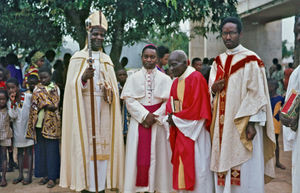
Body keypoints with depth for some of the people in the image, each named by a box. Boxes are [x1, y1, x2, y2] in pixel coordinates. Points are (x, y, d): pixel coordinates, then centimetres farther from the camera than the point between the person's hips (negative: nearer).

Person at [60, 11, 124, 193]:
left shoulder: (107, 60, 15)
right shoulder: (78, 58, 5)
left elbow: (114, 87, 13)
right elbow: (72, 86, -5)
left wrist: (109, 91, -9)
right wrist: (83, 78, -24)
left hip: (103, 108, 3)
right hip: (84, 107, -3)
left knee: (102, 145, 1)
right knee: (85, 145, -6)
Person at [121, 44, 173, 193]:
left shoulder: (165, 79, 5)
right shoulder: (133, 78, 7)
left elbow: (169, 102, -2)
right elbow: (129, 100, -2)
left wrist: (155, 117, -13)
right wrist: (145, 115, -13)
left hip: (158, 123, 0)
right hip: (138, 122, 0)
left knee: (158, 156, 1)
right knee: (138, 156, 0)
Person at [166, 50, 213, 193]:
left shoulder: (196, 78, -13)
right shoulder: (176, 82, 13)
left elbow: (197, 108, -18)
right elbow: (170, 104, 16)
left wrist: (175, 118, -11)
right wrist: (171, 115, -6)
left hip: (194, 131, -7)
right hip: (180, 130, 8)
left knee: (197, 167, -2)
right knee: (182, 167, 9)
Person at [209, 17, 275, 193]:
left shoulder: (250, 60, -6)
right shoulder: (218, 61, 13)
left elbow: (257, 94, -10)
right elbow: (212, 89, 18)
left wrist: (252, 124, -17)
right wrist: (214, 89, -6)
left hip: (243, 125, -5)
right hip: (223, 125, 6)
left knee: (244, 171, -2)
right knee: (224, 165, 8)